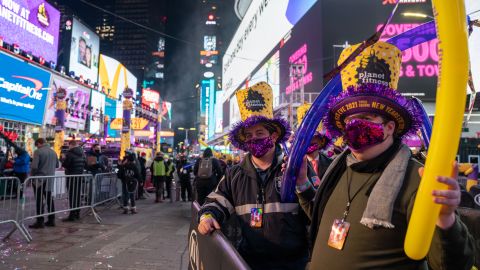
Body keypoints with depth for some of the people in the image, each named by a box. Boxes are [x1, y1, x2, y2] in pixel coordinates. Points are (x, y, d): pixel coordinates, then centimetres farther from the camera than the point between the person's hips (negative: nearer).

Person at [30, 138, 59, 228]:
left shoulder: (38, 151, -11)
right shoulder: (53, 152, 8)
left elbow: (34, 166, -16)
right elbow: (57, 165, 15)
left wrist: (32, 176, -1)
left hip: (39, 179, -6)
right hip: (50, 180, 6)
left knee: (39, 201, -1)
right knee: (49, 200, 11)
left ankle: (40, 221, 1)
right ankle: (51, 220, 16)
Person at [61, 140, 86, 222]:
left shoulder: (70, 153, -15)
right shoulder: (82, 153, 8)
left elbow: (65, 164, -15)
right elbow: (85, 163, 15)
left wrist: (63, 159, 4)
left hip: (72, 176, -7)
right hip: (80, 176, 7)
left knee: (72, 195, -4)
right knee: (78, 195, 12)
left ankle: (72, 215, -2)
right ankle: (77, 213, 20)